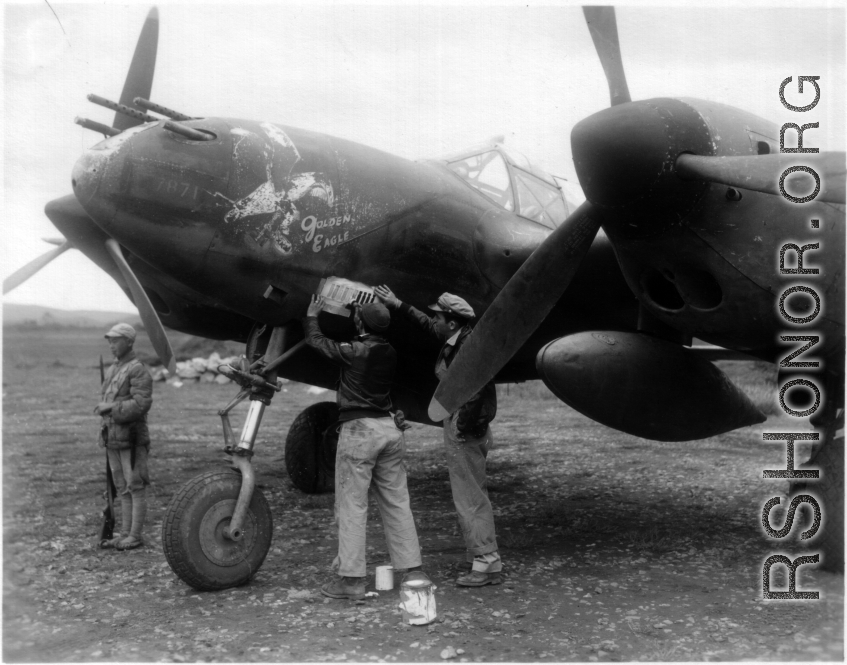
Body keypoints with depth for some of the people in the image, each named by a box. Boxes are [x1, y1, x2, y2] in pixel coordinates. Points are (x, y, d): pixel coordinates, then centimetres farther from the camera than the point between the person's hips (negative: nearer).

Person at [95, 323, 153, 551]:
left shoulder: (138, 371, -11)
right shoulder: (112, 369, 16)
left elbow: (141, 403, -20)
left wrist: (112, 408, -20)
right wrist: (103, 408, 8)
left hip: (131, 439, -8)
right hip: (113, 438, 8)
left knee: (136, 488, -2)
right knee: (123, 489, 13)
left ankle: (135, 536, 3)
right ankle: (125, 534, 20)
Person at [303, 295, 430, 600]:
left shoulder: (353, 351, -10)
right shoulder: (389, 352, 7)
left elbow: (316, 341, 4)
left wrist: (312, 315, 22)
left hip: (359, 429, -6)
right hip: (389, 427, 7)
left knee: (351, 506, 0)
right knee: (397, 503, 11)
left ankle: (351, 578, 3)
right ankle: (413, 570, 15)